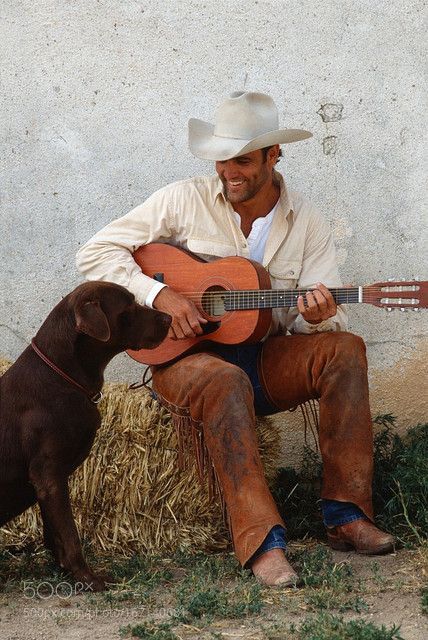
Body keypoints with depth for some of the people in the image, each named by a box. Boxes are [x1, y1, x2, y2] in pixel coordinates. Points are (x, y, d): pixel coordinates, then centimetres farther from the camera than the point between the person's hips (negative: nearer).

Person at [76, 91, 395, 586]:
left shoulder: (306, 223, 4)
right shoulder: (184, 201, -4)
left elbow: (326, 319, 0)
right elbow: (95, 253, -5)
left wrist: (317, 317, -26)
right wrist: (160, 294, -19)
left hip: (266, 361, 3)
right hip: (187, 356, -3)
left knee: (345, 348, -24)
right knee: (224, 379, -38)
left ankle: (345, 513, -23)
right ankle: (261, 541, -43)